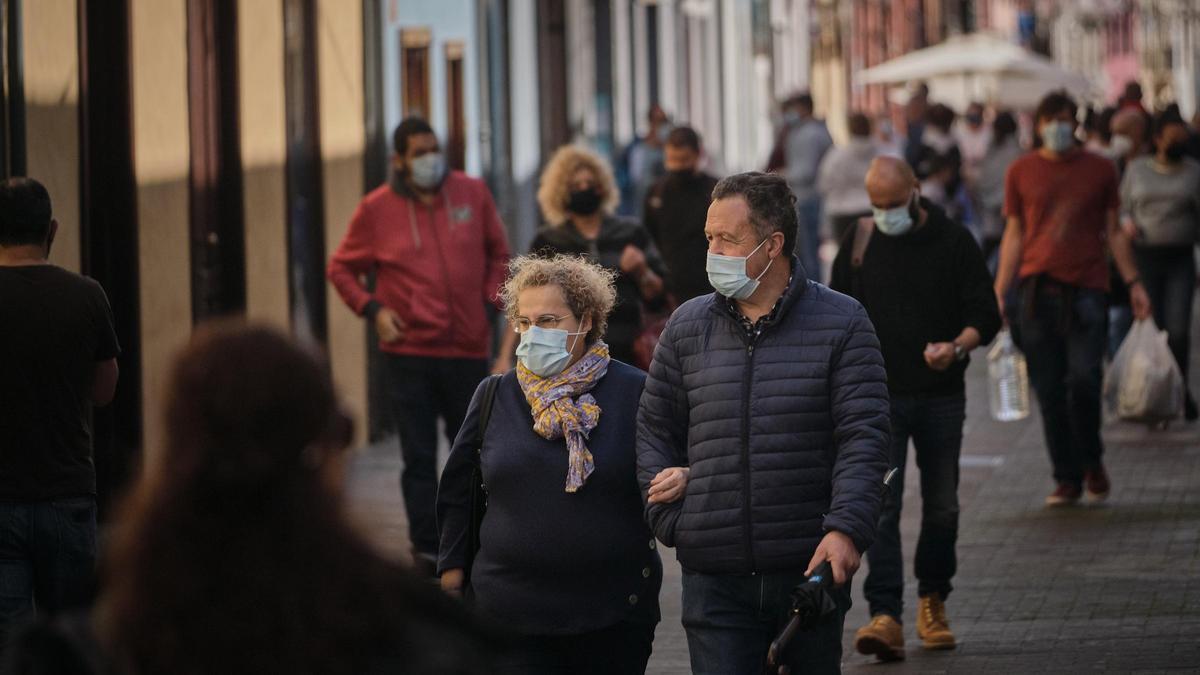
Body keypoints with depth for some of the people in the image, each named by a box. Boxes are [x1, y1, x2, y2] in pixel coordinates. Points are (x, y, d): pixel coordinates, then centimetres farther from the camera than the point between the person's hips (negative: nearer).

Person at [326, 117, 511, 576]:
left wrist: (489, 298, 2)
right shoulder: (376, 209, -2)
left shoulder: (472, 194, 3)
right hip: (409, 350, -2)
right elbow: (341, 268, 8)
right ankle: (426, 547, 6)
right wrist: (373, 309, -5)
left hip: (468, 348, 2)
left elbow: (498, 252, 16)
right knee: (419, 456, -1)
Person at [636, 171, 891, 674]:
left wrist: (846, 528, -19)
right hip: (714, 577, 1)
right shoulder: (687, 327, 8)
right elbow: (655, 432, 14)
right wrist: (672, 521, 2)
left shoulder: (841, 324, 0)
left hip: (812, 569, -1)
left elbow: (863, 438, -5)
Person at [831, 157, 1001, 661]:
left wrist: (959, 346, -21)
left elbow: (985, 315, -1)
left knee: (942, 507, 9)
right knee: (880, 505, -11)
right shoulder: (859, 243, 4)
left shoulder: (954, 242, -1)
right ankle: (886, 617, -17)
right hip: (879, 397, 0)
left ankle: (932, 602, 28)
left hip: (941, 397, 0)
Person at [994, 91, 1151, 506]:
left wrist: (1133, 281, 6)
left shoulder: (1099, 169, 9)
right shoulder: (1021, 172, 9)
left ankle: (1092, 461, 9)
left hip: (1086, 287, -1)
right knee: (1049, 390, 0)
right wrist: (999, 292, 5)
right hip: (1036, 289, 1)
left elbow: (1113, 231, 14)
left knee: (1083, 378, -15)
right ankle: (1067, 478, 10)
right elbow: (1014, 235, 12)